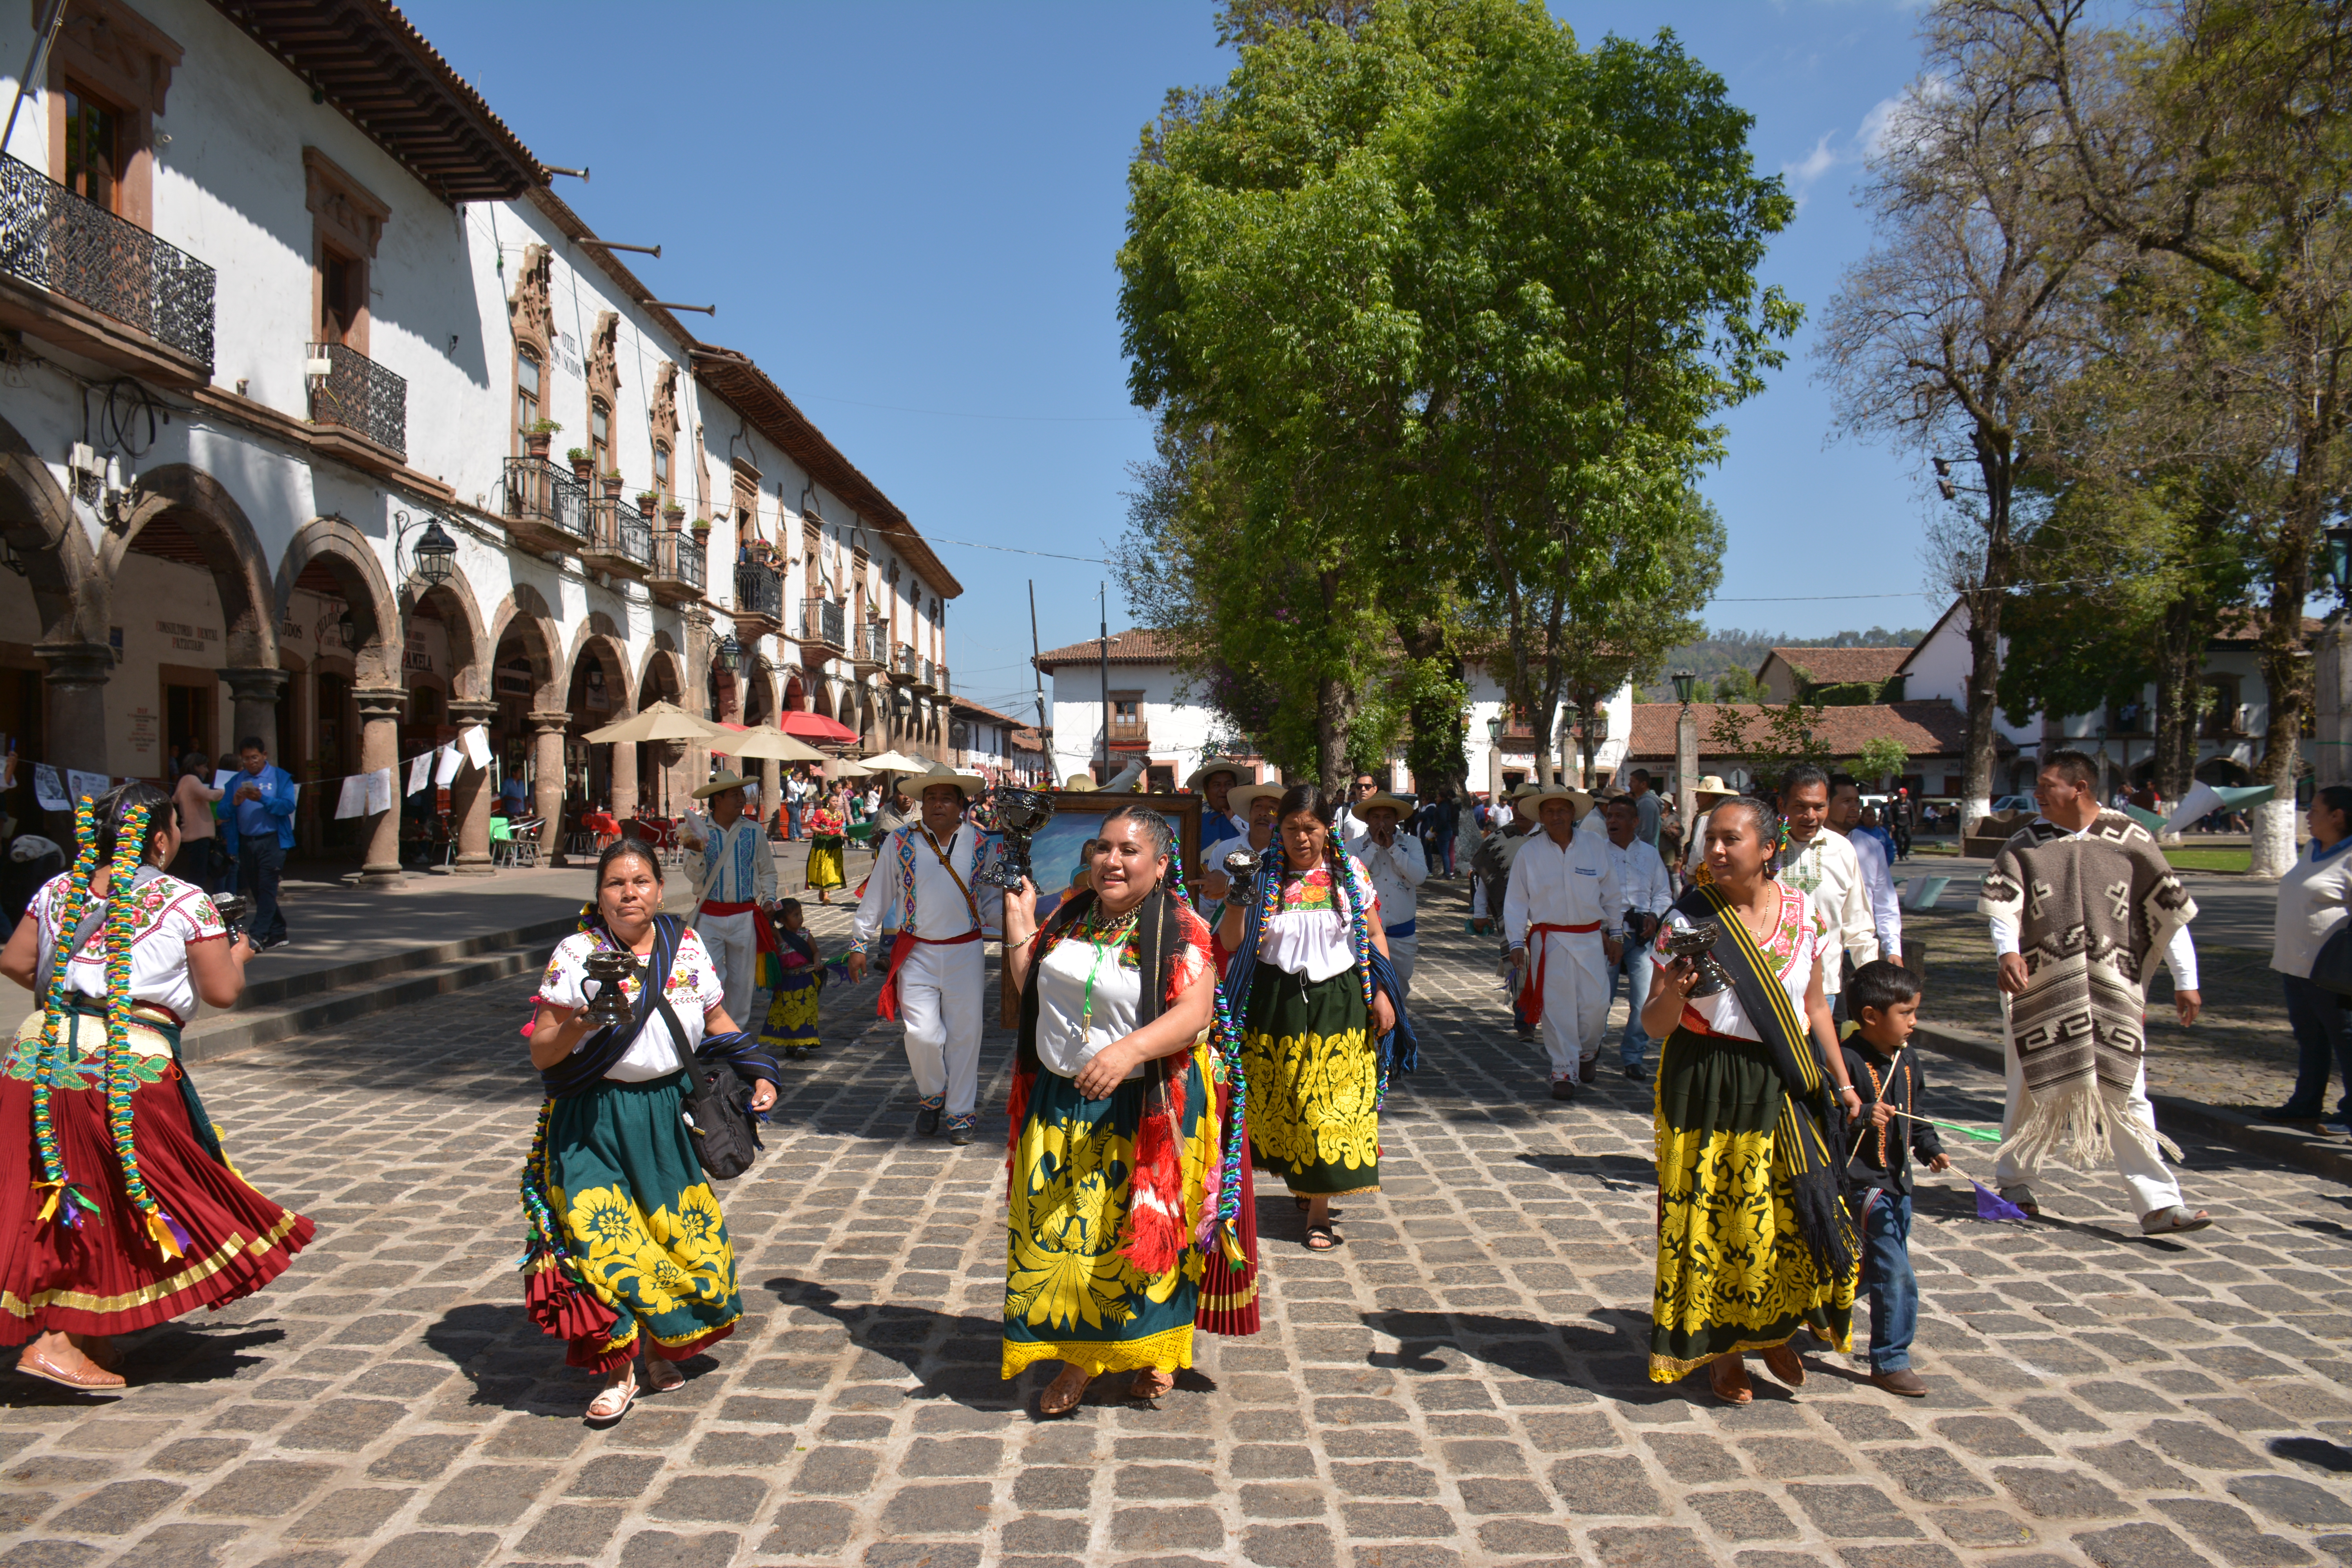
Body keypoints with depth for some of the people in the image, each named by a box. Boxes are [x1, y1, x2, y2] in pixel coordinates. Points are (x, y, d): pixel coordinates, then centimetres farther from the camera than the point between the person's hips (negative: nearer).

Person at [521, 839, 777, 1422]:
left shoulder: (687, 946, 2)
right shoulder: (576, 954, -7)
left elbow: (718, 1022, 15)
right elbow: (541, 1053, -8)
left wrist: (758, 1074, 3)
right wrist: (579, 1023, -27)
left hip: (670, 1113, 3)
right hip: (593, 1121, -3)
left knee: (679, 1233, 7)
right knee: (602, 1237, -9)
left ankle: (662, 1347, 30)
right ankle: (617, 1370, 9)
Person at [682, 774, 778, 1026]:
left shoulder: (754, 830, 3)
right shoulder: (699, 830, 0)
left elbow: (767, 871, 12)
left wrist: (769, 899, -2)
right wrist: (696, 852, -24)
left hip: (745, 916, 1)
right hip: (709, 917, -1)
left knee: (742, 980, 6)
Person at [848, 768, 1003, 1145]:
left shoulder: (981, 844, 4)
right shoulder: (899, 843, 2)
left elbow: (992, 898, 11)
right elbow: (876, 896, 8)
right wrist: (861, 944, 8)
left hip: (966, 951, 1)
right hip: (916, 953, -1)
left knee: (964, 1034, 4)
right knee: (923, 1034, -7)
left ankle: (960, 1113, 19)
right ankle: (932, 1096, 22)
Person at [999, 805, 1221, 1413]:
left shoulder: (1180, 930, -9)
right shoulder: (1070, 917, 8)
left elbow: (1194, 1012, -21)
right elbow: (1029, 990, 19)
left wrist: (1130, 1049, -34)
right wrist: (1020, 928, 9)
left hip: (1143, 1106, -5)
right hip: (1061, 1103, 5)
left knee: (1143, 1226, 5)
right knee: (1057, 1226, 6)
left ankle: (1154, 1351, 27)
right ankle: (1076, 1359, 22)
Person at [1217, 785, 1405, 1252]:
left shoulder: (1349, 873, 3)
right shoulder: (1263, 876, 1)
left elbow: (1374, 934, 8)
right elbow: (1231, 943, -1)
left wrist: (1382, 993, 1)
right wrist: (1236, 899, -17)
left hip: (1338, 1000, 0)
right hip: (1276, 1002, 1)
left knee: (1332, 1106, -3)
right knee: (1281, 1103, 5)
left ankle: (1319, 1211, 4)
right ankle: (1302, 1182, 29)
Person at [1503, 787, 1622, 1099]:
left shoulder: (1596, 845, 4)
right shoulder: (1529, 853, 0)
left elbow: (1612, 894, 12)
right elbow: (1516, 902, 2)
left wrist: (1615, 933, 13)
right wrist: (1516, 943, -4)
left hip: (1591, 938, 1)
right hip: (1548, 940, -1)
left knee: (1596, 1003, -1)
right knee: (1557, 1008, -2)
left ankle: (1588, 1052, 28)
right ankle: (1564, 1072, 9)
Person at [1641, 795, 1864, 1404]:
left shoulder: (1802, 912, 2)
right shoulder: (1687, 919, -7)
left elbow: (1814, 1005, 13)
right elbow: (1654, 1023, -7)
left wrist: (1842, 1080, 12)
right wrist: (1674, 991, -27)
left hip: (1785, 1085, 3)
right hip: (1707, 1087, -2)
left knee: (1798, 1214, 0)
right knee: (1716, 1220, 2)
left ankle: (1776, 1330, 27)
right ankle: (1721, 1349, 22)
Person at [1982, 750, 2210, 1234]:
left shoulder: (2128, 840, 0)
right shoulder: (2026, 843, 4)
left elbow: (2170, 910, 2)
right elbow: (2003, 903, -4)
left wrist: (2185, 981, 0)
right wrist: (2008, 951, -23)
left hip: (2113, 990, -1)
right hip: (2039, 988, 1)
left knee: (2125, 1094, -2)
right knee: (2031, 1088, 10)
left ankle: (2159, 1204, 1)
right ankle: (2014, 1179, 26)